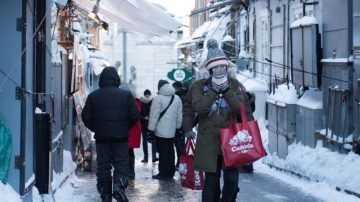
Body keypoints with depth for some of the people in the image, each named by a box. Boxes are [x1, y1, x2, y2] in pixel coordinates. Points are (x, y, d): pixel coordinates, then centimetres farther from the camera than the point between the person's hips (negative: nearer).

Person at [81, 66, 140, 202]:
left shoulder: (93, 96, 2)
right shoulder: (126, 95, -1)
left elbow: (86, 117, 1)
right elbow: (135, 116, -3)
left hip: (101, 137, 1)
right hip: (121, 136, -1)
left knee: (103, 166, 9)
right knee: (121, 163, 6)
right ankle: (119, 186, -17)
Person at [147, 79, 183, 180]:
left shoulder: (158, 98, -12)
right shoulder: (177, 98, 9)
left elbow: (154, 115, -13)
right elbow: (179, 115, 14)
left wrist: (151, 129, -9)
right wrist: (178, 127, 22)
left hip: (160, 131, -6)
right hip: (172, 131, 6)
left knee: (163, 152, -3)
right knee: (170, 151, 13)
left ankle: (163, 173, -1)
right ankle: (170, 172, 18)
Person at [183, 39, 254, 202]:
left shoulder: (234, 85, 5)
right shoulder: (199, 86, 2)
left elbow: (242, 108, -6)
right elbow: (199, 107, -10)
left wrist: (227, 90, -13)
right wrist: (214, 91, -14)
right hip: (208, 141, -1)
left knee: (232, 179, -1)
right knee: (211, 180, 0)